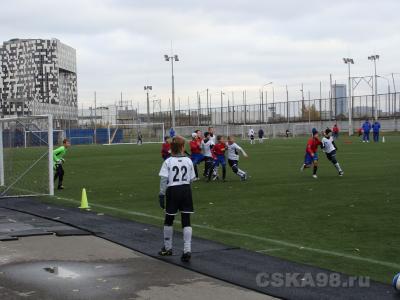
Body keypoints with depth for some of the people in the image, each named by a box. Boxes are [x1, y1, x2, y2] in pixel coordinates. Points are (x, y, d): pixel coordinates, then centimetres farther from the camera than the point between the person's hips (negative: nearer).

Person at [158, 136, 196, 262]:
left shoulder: (168, 162, -6)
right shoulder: (188, 161, 0)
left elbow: (163, 180, -11)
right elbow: (191, 179, 4)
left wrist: (161, 194, -6)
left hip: (172, 190, -1)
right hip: (186, 190, 2)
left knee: (168, 220, 16)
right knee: (186, 221, 2)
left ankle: (168, 248, 28)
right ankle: (187, 250, -6)